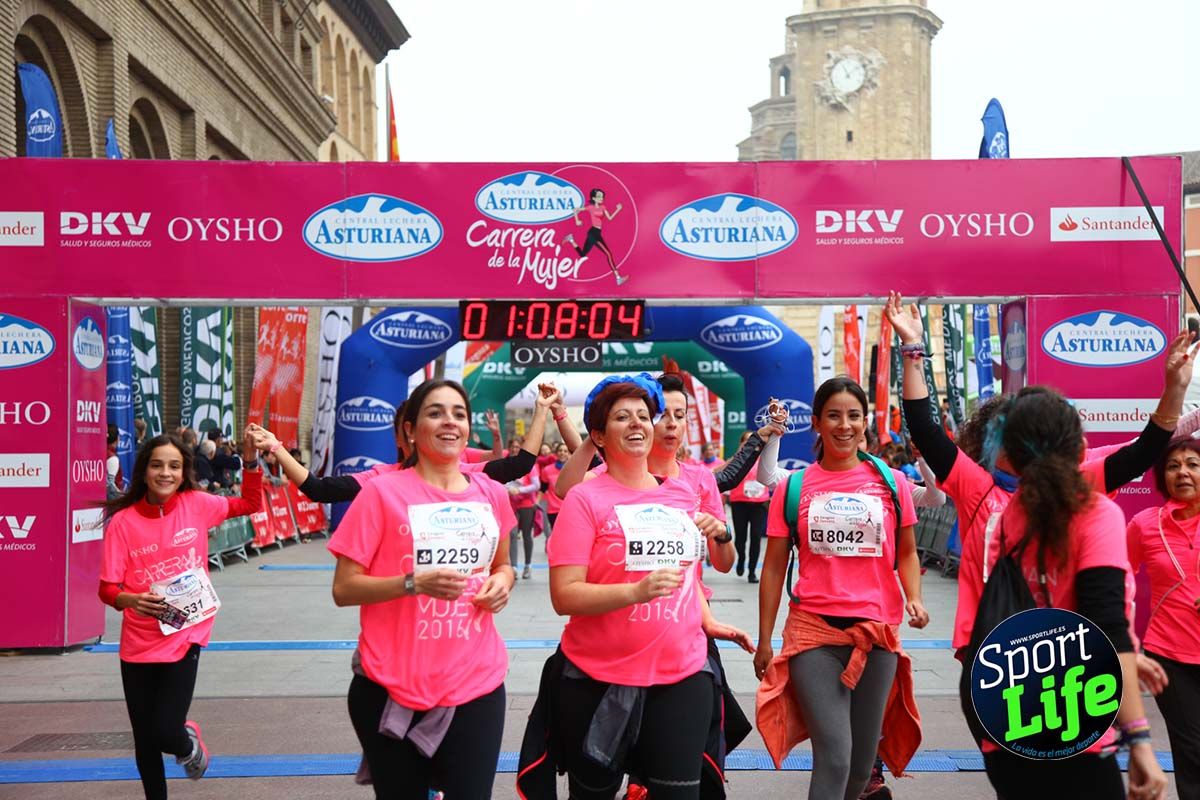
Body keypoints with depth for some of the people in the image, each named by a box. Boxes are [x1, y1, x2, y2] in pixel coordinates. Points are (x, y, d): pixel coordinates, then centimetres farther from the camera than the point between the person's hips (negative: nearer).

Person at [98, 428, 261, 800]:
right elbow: (107, 587, -7)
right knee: (145, 740, 12)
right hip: (139, 643, 1)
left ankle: (188, 742, 28)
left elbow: (251, 503, 9)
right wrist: (131, 599, -28)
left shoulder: (196, 504, -5)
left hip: (185, 637, -1)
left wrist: (250, 459, -5)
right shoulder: (123, 521, -8)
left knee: (166, 733, -10)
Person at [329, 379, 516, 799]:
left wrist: (503, 580, -2)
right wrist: (414, 583, -21)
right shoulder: (382, 492, -8)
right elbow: (343, 589, -8)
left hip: (477, 683, 3)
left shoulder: (492, 494, 4)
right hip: (393, 687, -2)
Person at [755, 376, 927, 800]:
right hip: (813, 630, -2)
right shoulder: (794, 487, 0)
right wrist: (764, 641, 3)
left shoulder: (891, 482, 2)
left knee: (863, 757, 15)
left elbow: (907, 552, 12)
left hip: (878, 632, 2)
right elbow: (774, 567, 4)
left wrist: (914, 599, -7)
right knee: (834, 756, -8)